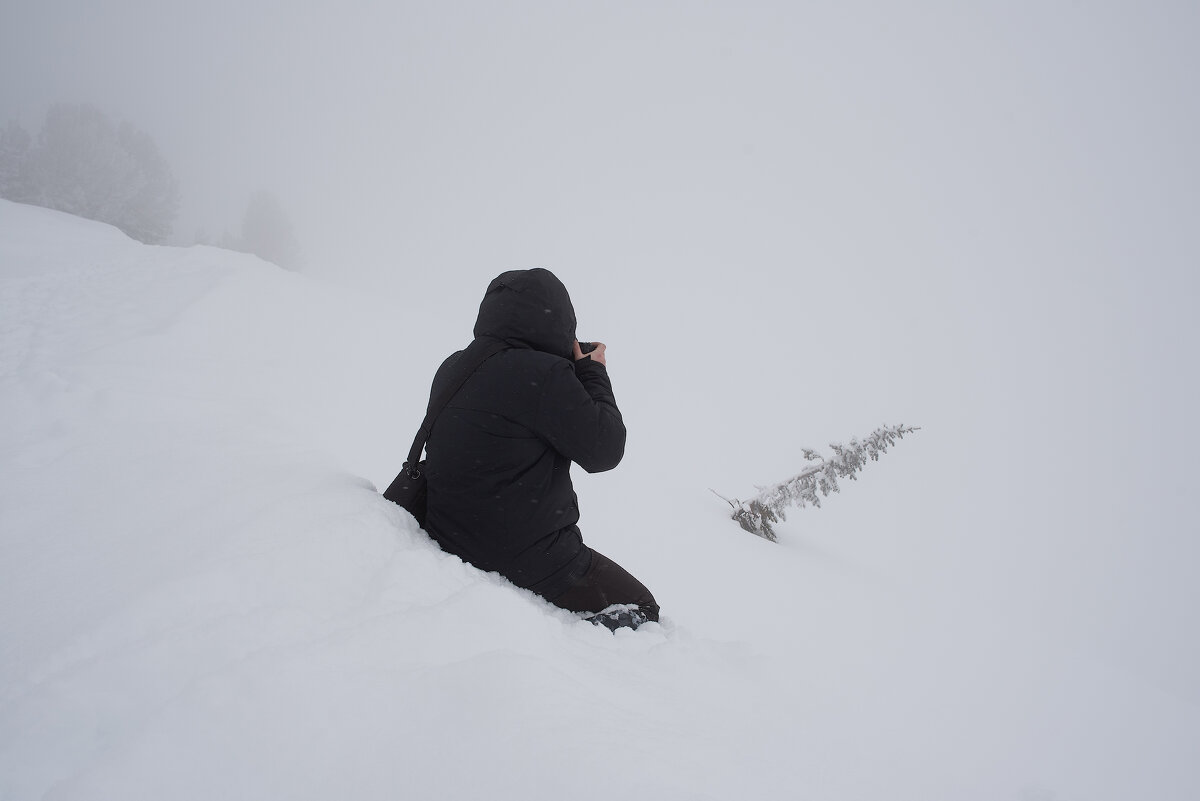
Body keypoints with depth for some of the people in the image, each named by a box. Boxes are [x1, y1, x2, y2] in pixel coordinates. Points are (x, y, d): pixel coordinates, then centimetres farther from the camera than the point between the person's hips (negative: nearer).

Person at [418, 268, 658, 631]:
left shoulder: (451, 368, 3)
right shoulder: (545, 374, -22)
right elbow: (603, 449, -15)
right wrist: (593, 374, 0)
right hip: (529, 562, -8)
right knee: (639, 610, 9)